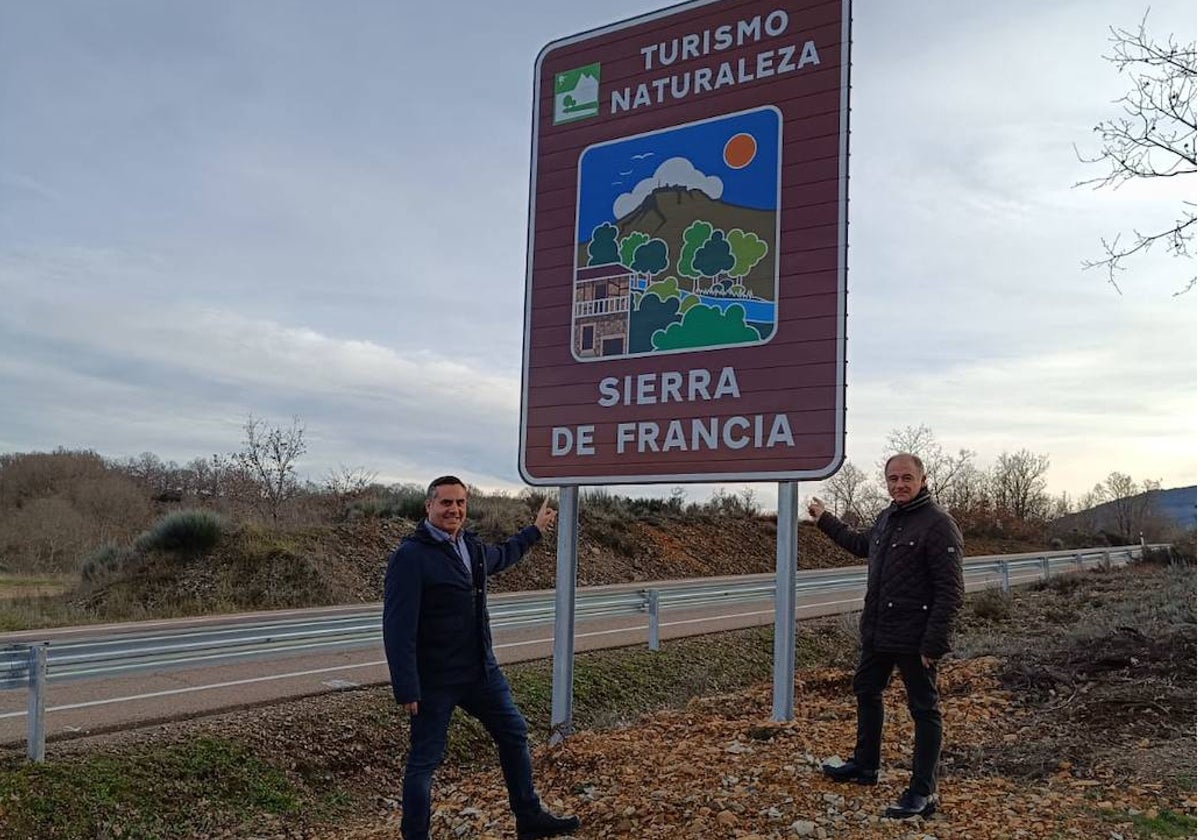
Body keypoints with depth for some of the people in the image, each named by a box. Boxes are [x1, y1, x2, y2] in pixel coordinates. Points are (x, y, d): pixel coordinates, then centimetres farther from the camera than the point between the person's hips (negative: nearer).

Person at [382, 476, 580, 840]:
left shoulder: (471, 547, 7)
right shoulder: (410, 556, -19)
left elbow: (501, 556, 32)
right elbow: (398, 628, -22)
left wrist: (535, 530, 43)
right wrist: (406, 689, -24)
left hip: (481, 670, 8)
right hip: (434, 680, -8)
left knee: (514, 734, 17)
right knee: (425, 760, 4)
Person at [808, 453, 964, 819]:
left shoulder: (938, 524, -17)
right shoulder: (886, 518, 10)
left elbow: (950, 592, -21)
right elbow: (861, 544, 33)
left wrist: (933, 644, -24)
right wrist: (824, 520, 38)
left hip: (914, 638, -9)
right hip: (877, 633, 9)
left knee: (924, 710, 3)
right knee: (866, 692, 21)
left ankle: (923, 793, 11)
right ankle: (864, 765, 39)